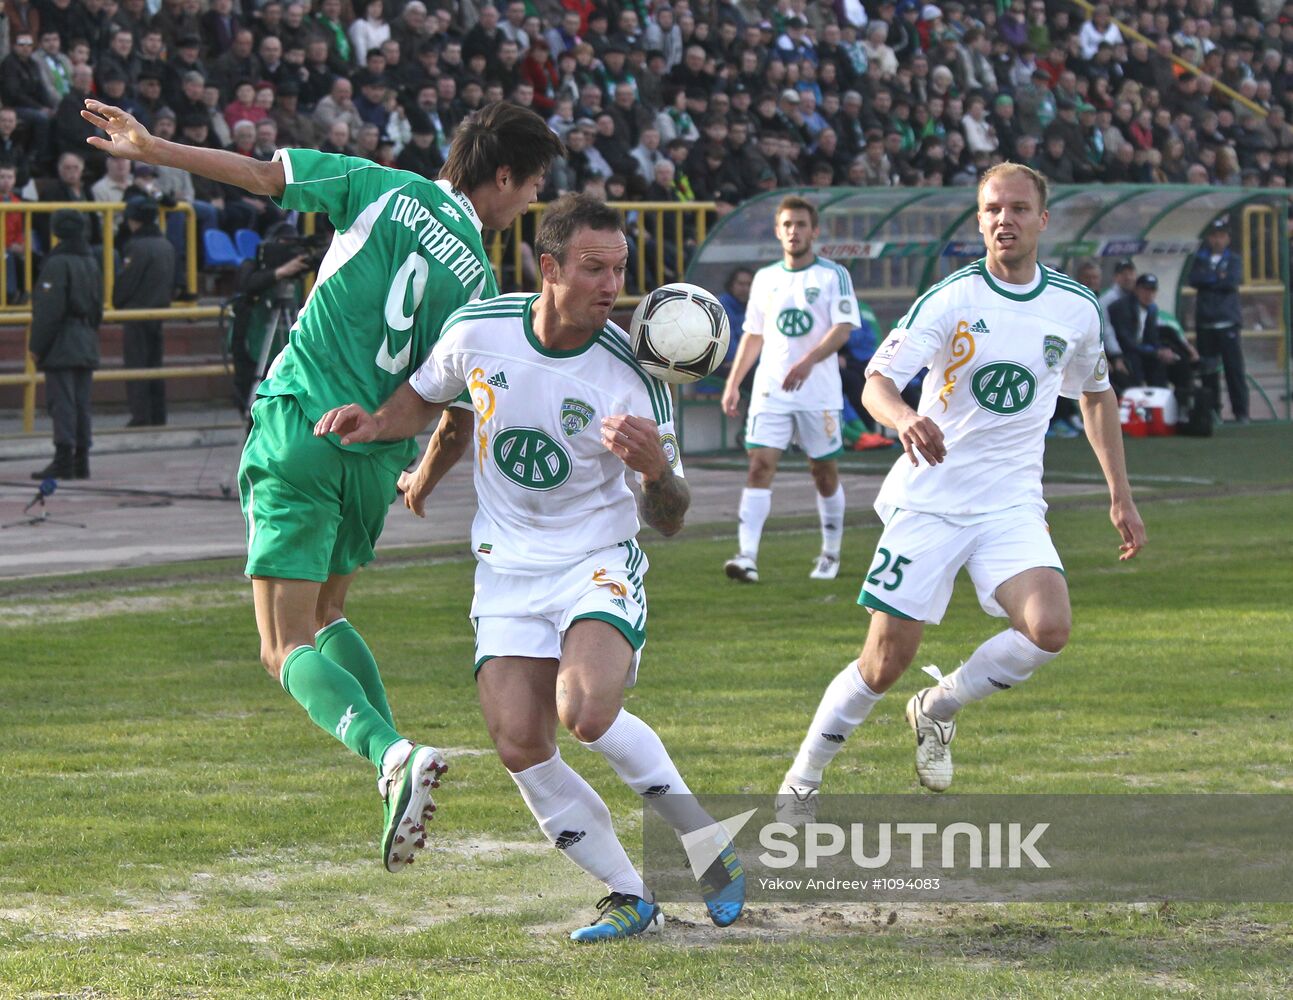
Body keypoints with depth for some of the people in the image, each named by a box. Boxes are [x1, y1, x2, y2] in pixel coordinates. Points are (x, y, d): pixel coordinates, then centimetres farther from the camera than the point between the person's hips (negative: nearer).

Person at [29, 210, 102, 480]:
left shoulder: (58, 263, -13)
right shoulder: (91, 262, 13)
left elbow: (49, 311, -17)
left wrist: (37, 346, -12)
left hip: (61, 346, -8)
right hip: (87, 344, 8)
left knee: (61, 402, -9)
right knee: (81, 403, 10)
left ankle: (64, 459, -13)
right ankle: (81, 460, 12)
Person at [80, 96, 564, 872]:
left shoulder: (386, 190, 1)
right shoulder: (477, 277, 4)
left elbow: (260, 175, -2)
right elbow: (461, 421, 4)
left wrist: (151, 149, 7)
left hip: (298, 432, -3)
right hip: (377, 456, 3)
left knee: (288, 648, -5)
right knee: (324, 616, 25)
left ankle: (393, 754, -27)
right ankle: (399, 767, 11)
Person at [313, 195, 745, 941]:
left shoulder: (632, 371, -16)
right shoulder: (478, 331, -8)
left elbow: (670, 521, -12)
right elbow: (426, 398, 17)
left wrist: (656, 467, -34)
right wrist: (376, 424, -4)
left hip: (600, 562, -3)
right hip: (509, 571, 3)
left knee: (587, 711, -28)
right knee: (520, 747, -11)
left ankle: (710, 848, -8)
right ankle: (630, 896, 4)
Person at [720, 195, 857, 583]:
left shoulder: (834, 275, -2)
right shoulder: (765, 278, 12)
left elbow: (842, 329, -14)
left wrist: (809, 361, -29)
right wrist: (732, 384, 12)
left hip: (819, 392, -3)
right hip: (770, 390, 3)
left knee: (824, 471, 7)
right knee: (760, 464, -11)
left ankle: (831, 554, 24)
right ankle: (747, 557, -19)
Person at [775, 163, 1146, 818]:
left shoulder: (1076, 308, 3)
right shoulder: (951, 299, -10)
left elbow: (1096, 394, 20)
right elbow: (876, 381, -18)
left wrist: (1120, 494, 18)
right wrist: (905, 418, -41)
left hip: (1011, 506, 3)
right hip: (928, 499, -3)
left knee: (1048, 629, -23)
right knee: (884, 665, -4)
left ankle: (938, 709, 4)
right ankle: (800, 784, 19)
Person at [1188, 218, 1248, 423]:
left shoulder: (1234, 260, 10)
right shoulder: (1200, 259, 15)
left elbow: (1232, 282, -7)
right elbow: (1194, 280, -3)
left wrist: (1208, 281, -2)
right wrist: (1218, 279, -6)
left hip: (1227, 322, -2)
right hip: (1205, 322, 2)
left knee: (1234, 368, -7)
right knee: (1208, 370, 1)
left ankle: (1241, 412, -5)